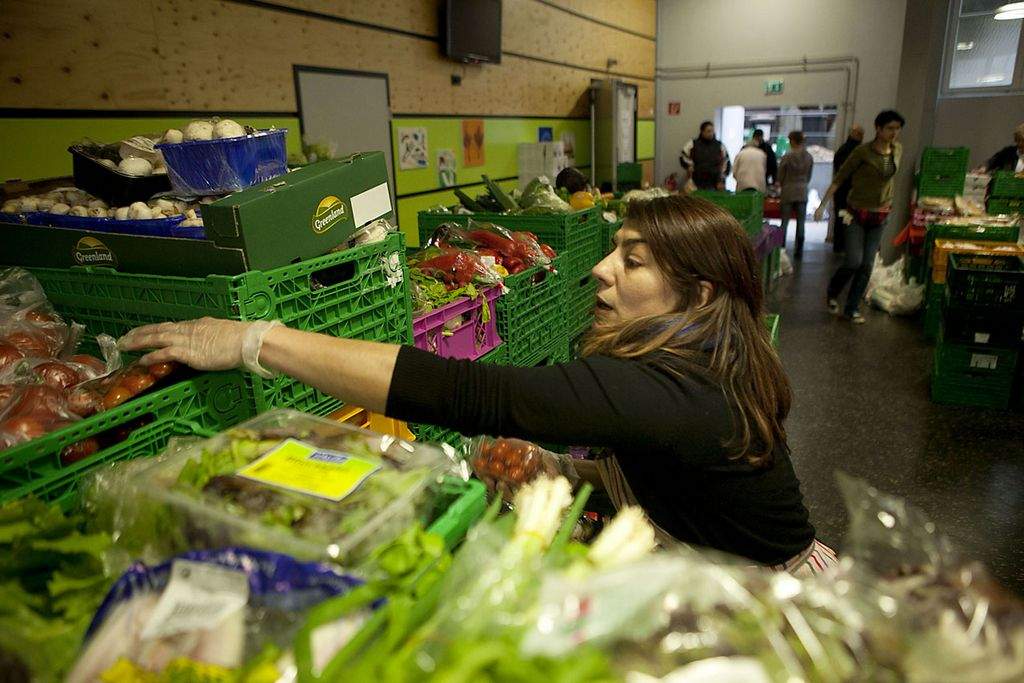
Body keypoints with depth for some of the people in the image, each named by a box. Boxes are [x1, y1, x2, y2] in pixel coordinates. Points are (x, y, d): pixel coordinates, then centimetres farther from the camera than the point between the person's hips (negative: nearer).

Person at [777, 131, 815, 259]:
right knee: (801, 223, 7)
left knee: (784, 222, 5)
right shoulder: (809, 157, 0)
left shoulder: (787, 156, -10)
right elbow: (809, 176, 9)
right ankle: (799, 251, 9)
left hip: (788, 192, -3)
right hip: (802, 192, 3)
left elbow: (780, 176, -3)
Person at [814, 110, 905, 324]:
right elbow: (838, 179, -10)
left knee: (867, 266, 3)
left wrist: (888, 204, 20)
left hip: (880, 215, 5)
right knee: (853, 262, -11)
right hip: (857, 214, -5)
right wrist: (822, 205, -14)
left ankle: (852, 308, 13)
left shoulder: (898, 150, 5)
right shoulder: (862, 152, -11)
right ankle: (832, 292, 18)